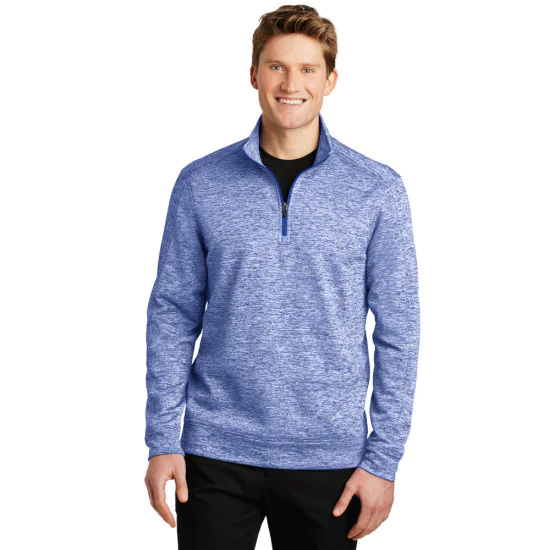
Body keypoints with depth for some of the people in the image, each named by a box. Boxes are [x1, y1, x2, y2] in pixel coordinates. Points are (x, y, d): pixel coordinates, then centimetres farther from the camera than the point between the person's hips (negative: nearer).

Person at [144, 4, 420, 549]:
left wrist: (383, 458, -4)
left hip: (329, 458, 0)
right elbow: (173, 315, 3)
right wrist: (162, 440, -2)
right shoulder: (200, 184, 0)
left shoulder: (378, 190, -2)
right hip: (216, 451, 0)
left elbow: (397, 330, -1)